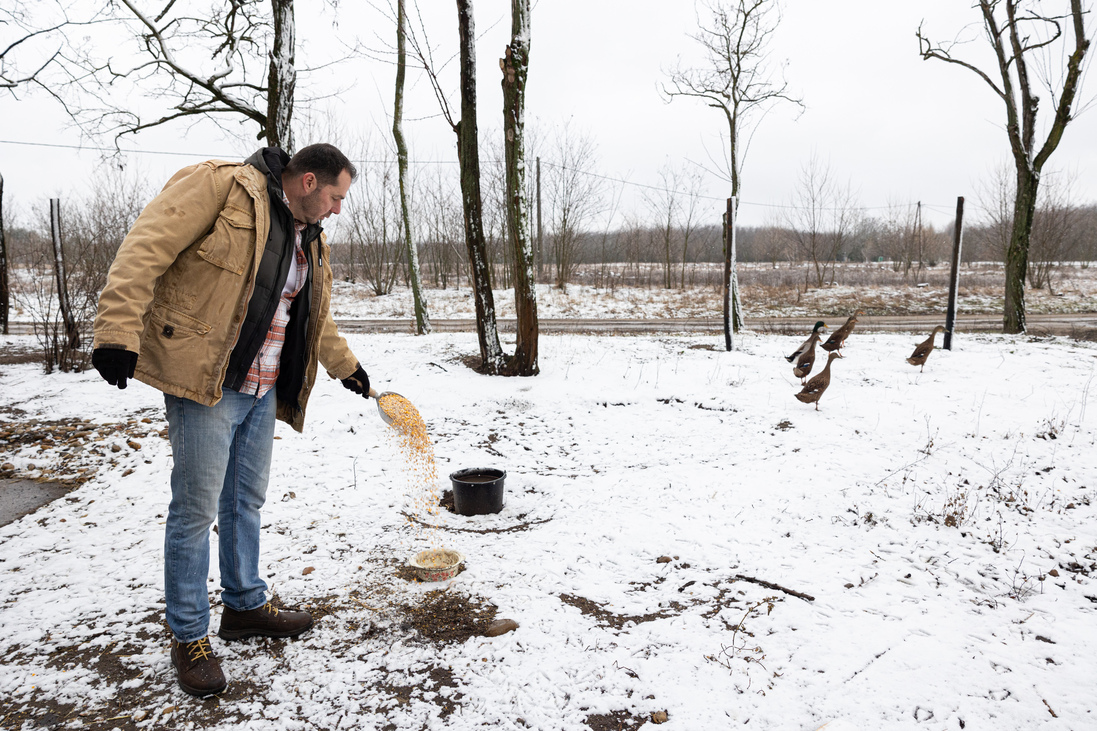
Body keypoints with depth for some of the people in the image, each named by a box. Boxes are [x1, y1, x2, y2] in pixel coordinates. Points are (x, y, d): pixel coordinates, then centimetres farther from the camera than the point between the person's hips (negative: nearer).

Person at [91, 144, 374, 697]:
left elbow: (316, 319, 28)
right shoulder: (221, 186, -11)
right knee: (197, 507, -1)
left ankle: (245, 605, 34)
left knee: (246, 502, 17)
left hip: (263, 391, 8)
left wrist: (346, 366, 35)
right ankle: (188, 636, 15)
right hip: (203, 381, -8)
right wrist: (118, 332, -25)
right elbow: (145, 249, -18)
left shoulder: (311, 241, 14)